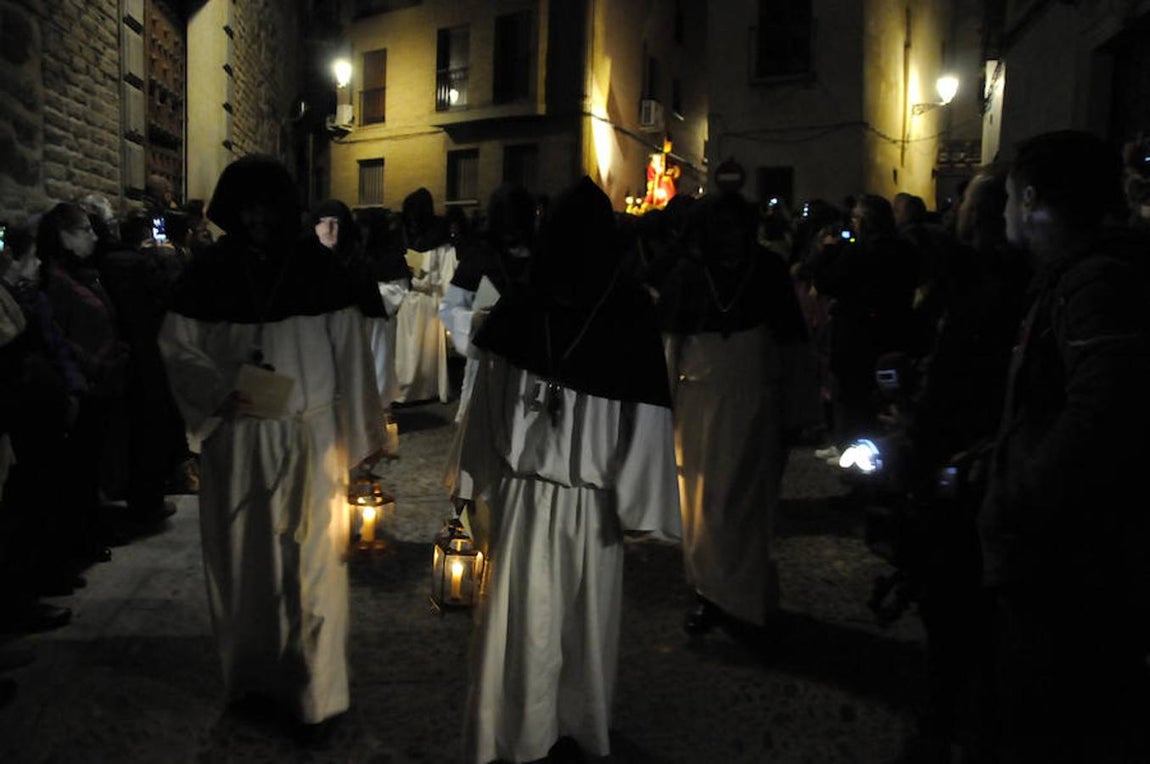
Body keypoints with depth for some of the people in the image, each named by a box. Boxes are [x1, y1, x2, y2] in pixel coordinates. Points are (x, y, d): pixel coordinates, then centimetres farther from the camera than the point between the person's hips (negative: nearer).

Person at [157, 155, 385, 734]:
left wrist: (360, 436, 2)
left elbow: (349, 352, 1)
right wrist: (221, 392, -14)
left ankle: (315, 692, 14)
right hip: (236, 440, 1)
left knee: (310, 562, 1)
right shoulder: (208, 273, 1)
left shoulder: (318, 271, -2)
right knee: (243, 559, 11)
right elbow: (177, 345, 5)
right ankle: (251, 676, 29)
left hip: (309, 438, -1)